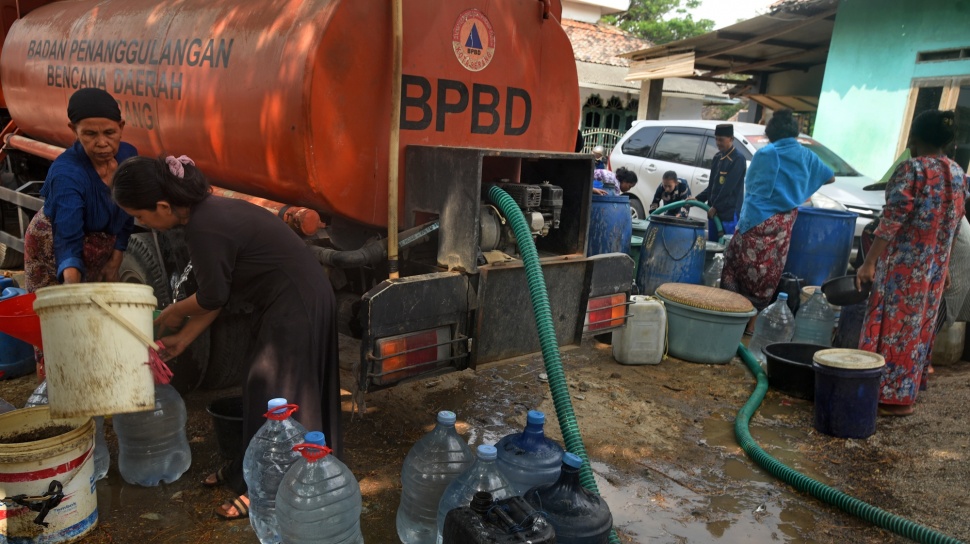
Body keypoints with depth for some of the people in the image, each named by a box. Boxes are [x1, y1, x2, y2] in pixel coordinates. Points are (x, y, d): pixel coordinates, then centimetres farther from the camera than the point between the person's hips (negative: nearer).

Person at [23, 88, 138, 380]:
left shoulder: (128, 155, -16)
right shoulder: (66, 174, -34)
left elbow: (126, 215, -3)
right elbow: (68, 240, -41)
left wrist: (115, 260, -2)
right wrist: (71, 280, -58)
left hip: (101, 247, 5)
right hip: (53, 248, -5)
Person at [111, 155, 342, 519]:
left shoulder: (203, 229, -24)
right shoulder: (209, 211, 6)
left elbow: (213, 297, -13)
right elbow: (220, 291, 11)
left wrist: (175, 312, 8)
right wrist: (182, 339, 14)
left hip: (296, 305, -10)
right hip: (295, 299, 10)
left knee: (273, 394, 1)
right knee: (262, 388, 19)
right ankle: (249, 468, 35)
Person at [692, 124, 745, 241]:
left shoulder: (738, 159, -12)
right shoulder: (717, 157, 13)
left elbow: (728, 187, -17)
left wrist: (715, 207, -15)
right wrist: (698, 199, 7)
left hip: (730, 213, -8)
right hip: (713, 211, 8)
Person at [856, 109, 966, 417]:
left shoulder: (912, 169, -14)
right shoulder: (958, 174, 10)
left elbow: (892, 219, -19)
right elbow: (954, 226, 16)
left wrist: (869, 262, -19)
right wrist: (942, 265, 24)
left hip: (903, 264, -7)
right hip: (935, 267, 7)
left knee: (893, 325, 0)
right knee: (918, 327, 14)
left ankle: (889, 396, 4)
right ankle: (906, 393, 23)